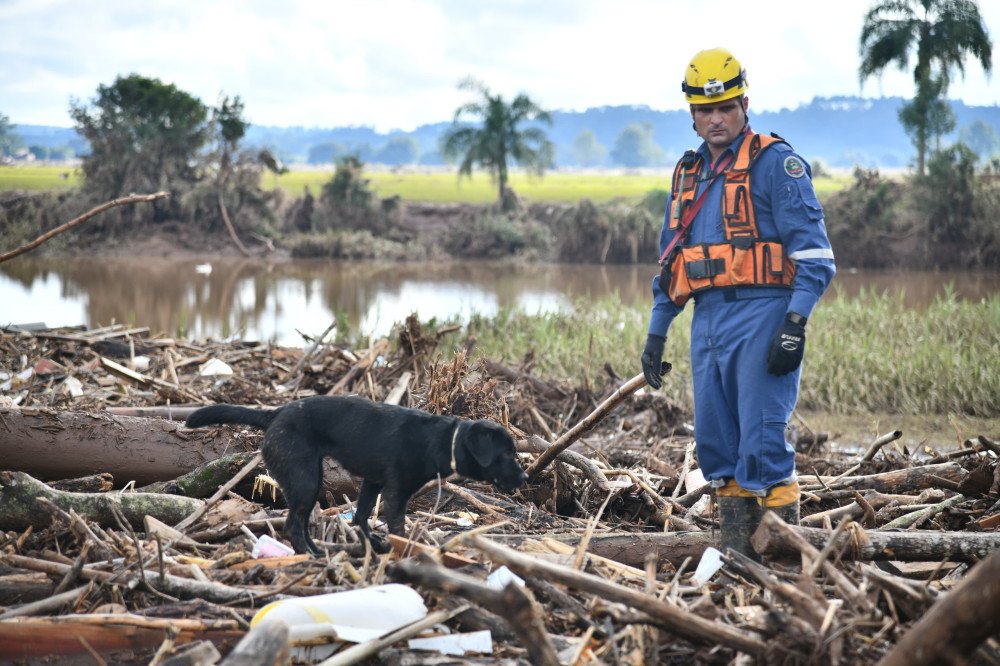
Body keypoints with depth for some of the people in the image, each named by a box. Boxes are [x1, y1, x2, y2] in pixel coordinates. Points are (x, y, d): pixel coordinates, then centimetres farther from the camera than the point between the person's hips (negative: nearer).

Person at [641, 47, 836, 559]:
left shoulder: (775, 163, -3)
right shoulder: (688, 173, 20)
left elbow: (813, 253, -9)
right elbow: (669, 262, 26)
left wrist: (795, 325, -18)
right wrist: (656, 332, 22)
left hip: (762, 313, -7)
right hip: (708, 320, 7)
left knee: (762, 440, -11)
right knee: (716, 442, 7)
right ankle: (734, 550, 14)